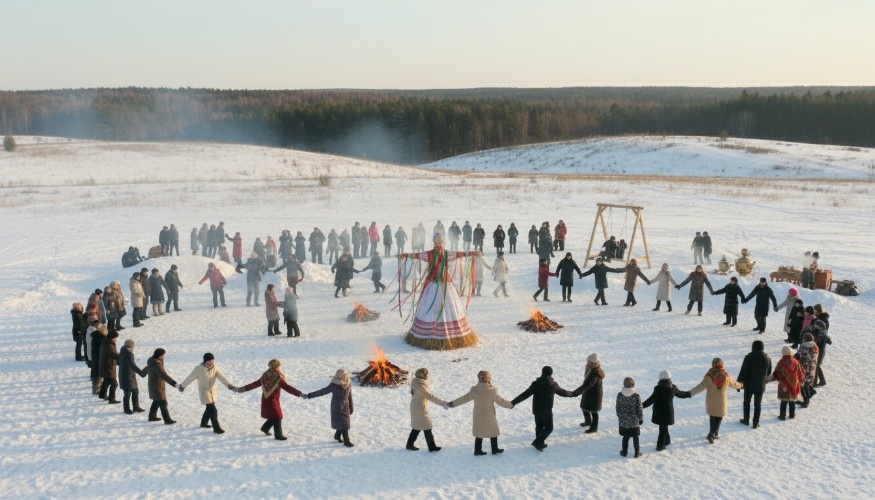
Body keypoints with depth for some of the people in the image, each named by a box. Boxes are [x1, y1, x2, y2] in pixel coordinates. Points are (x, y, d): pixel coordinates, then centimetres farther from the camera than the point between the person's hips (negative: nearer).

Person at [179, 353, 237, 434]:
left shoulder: (215, 368, -11)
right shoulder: (198, 369, -21)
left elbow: (222, 377, -21)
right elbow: (189, 378, -6)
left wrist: (230, 386, -36)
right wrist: (182, 386, 8)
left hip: (213, 392, 6)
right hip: (204, 393, -5)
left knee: (209, 408, 22)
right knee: (213, 411, -10)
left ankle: (204, 423, 45)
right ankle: (216, 428, 0)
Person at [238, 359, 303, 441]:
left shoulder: (265, 376, 1)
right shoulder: (278, 378, -18)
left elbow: (255, 384, 7)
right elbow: (287, 388, -22)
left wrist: (243, 389, 18)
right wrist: (300, 394, -24)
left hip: (265, 400, 7)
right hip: (273, 401, -7)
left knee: (273, 416, 22)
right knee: (277, 417, 1)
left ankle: (265, 428, 33)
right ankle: (278, 435, 5)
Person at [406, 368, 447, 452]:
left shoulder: (417, 383, 1)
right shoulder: (421, 387, -29)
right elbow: (431, 397, -30)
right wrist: (443, 403, -28)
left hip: (415, 408, 9)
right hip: (420, 410, -9)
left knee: (417, 427, 20)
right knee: (427, 427, 5)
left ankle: (410, 444, 30)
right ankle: (432, 446, 17)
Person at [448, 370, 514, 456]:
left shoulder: (474, 390, -12)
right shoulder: (492, 391, -21)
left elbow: (464, 398, -6)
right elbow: (501, 401, -11)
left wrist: (452, 404, 4)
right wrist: (510, 405, 7)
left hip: (478, 417, 3)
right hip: (489, 417, -3)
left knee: (479, 433, 17)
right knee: (493, 432, 17)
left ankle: (477, 450, 19)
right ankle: (495, 449, 27)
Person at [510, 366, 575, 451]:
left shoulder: (536, 384, -9)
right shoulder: (553, 385, -8)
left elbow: (525, 394, -13)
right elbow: (562, 392, 10)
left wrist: (513, 402, -11)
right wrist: (572, 394, 31)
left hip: (536, 410, 3)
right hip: (547, 410, -3)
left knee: (539, 426, 19)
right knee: (549, 428, 9)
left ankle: (540, 443, 25)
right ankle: (537, 442, -4)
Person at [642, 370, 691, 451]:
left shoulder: (658, 388, -16)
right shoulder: (673, 388, -8)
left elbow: (651, 399, -18)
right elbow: (680, 394, 10)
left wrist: (642, 405, -14)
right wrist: (689, 394, 29)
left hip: (659, 412, -1)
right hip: (668, 412, 1)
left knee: (663, 427, 20)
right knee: (663, 429, 9)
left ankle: (667, 440, 34)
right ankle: (660, 446, 10)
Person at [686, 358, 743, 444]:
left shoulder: (709, 376, -16)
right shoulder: (726, 375, -9)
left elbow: (700, 387, -21)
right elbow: (733, 384, 10)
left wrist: (689, 393, -20)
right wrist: (741, 385, 31)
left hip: (711, 401, 0)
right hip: (721, 401, 0)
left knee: (713, 417, 19)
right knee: (719, 417, 10)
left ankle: (714, 434, 28)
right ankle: (712, 434, -3)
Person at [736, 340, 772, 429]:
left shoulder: (749, 357, -16)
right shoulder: (767, 358, -5)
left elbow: (743, 372, -15)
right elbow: (769, 372, 8)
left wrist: (738, 383, -5)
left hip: (749, 385, -2)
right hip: (761, 386, 2)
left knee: (747, 402, 17)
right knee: (757, 404, 11)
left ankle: (746, 420, 25)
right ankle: (756, 423, 13)